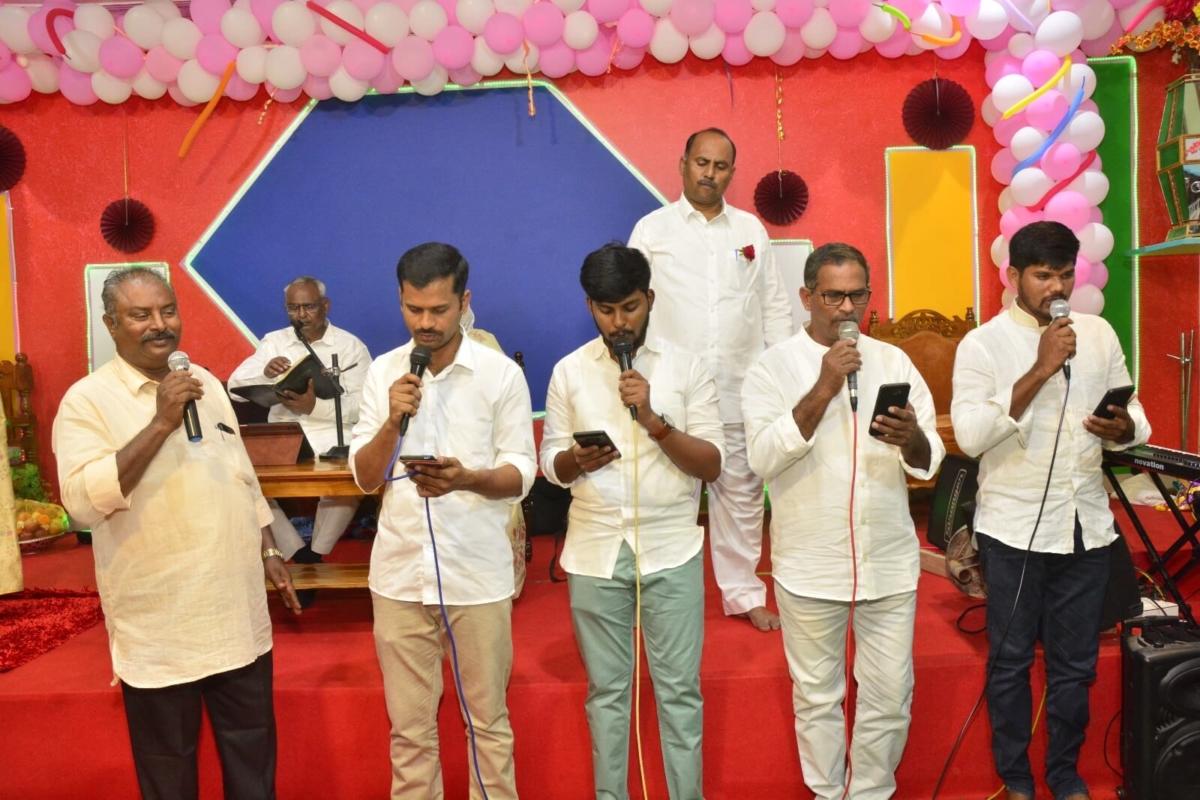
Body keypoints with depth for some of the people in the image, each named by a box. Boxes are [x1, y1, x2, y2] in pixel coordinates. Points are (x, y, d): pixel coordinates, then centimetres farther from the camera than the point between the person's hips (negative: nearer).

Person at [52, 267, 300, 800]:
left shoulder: (206, 383, 8)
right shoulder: (88, 399, -10)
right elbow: (84, 502, -23)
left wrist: (268, 552, 13)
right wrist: (161, 423, -25)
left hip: (238, 611, 5)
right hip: (158, 626, -4)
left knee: (253, 748, 16)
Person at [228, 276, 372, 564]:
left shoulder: (351, 345, 4)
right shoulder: (273, 341, 13)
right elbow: (235, 386, 3)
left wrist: (315, 406, -22)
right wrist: (264, 372, -20)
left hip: (332, 438, -3)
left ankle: (317, 554, -13)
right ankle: (296, 553, -14)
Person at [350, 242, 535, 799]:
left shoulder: (502, 373, -5)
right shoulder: (382, 372, 3)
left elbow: (521, 473, -5)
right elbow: (364, 477, 3)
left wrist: (467, 478, -25)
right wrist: (393, 423, -14)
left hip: (478, 573, -2)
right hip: (399, 573, 2)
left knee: (488, 720, 12)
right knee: (409, 726, 14)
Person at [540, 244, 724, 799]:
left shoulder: (686, 368, -1)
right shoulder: (568, 371, 3)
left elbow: (712, 465, -5)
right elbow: (550, 465, 6)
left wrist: (654, 420, -18)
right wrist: (577, 461, -17)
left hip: (671, 549, -1)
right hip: (596, 551, 1)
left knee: (679, 689, 7)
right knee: (606, 689, 13)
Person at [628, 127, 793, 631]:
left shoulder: (751, 229, 12)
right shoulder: (652, 229, 4)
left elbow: (775, 306, 12)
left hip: (741, 389, 3)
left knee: (742, 491, 10)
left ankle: (743, 592, 25)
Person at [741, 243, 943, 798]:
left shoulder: (893, 361, 4)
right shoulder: (772, 367, -5)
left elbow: (930, 461, 1)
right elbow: (763, 458, -18)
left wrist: (911, 439, -23)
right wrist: (823, 389, -22)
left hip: (889, 563, 3)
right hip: (809, 566, -2)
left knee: (890, 697, 11)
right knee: (816, 696, 13)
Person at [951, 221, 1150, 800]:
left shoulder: (1099, 334, 5)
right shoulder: (982, 343, -8)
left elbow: (1134, 418, 10)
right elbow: (971, 436, -19)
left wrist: (1122, 428, -14)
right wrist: (1041, 370, -22)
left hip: (1087, 523, 4)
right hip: (1014, 526, -3)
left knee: (1076, 662, 16)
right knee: (1010, 659, 11)